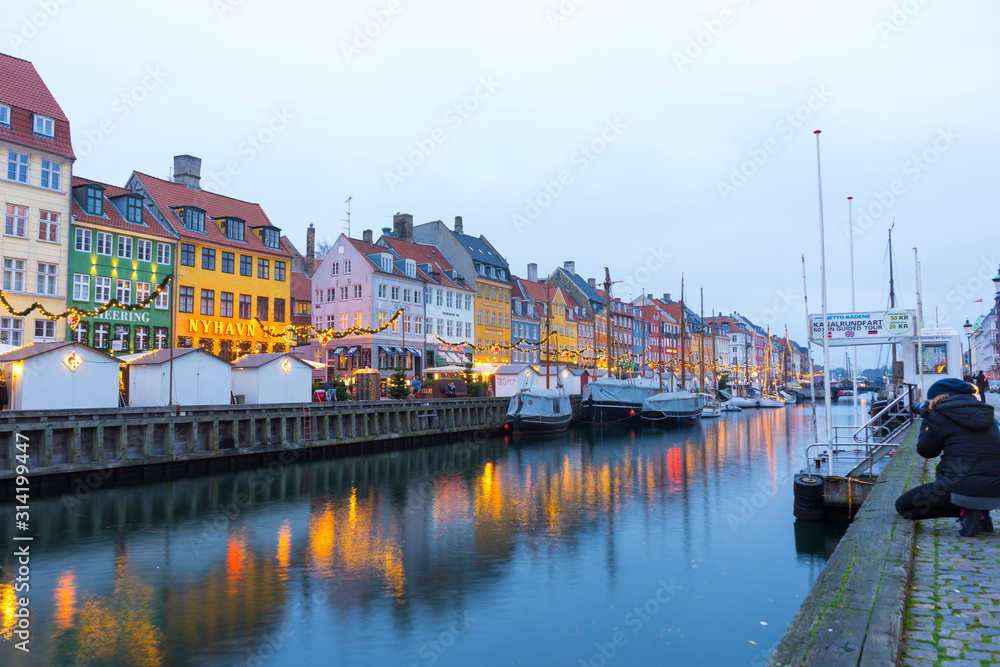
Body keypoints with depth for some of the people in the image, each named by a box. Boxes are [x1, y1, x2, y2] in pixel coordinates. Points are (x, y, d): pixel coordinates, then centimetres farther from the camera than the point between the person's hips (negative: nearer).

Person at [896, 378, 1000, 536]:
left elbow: (925, 451, 4)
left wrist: (927, 419, 15)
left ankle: (965, 511, -7)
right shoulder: (985, 412, 16)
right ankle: (981, 513, 14)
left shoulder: (940, 415, -4)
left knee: (902, 506, 7)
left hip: (963, 487, -7)